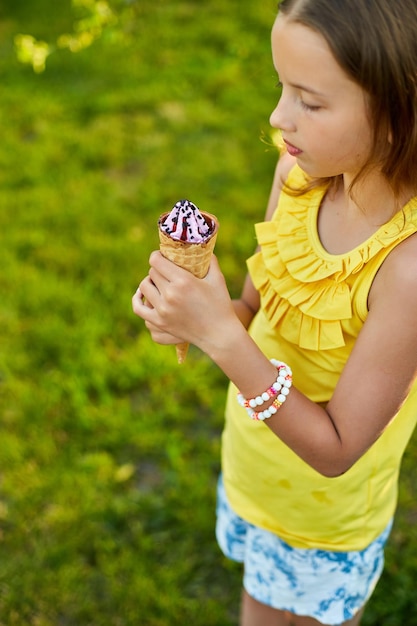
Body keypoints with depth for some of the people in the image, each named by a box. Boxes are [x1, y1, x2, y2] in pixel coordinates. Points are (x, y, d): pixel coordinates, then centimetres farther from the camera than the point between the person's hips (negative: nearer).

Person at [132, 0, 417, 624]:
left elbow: (335, 451, -30)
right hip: (252, 467, 5)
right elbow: (257, 310, -5)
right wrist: (187, 311, -26)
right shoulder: (298, 174, -18)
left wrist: (219, 332, -37)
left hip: (326, 519, -5)